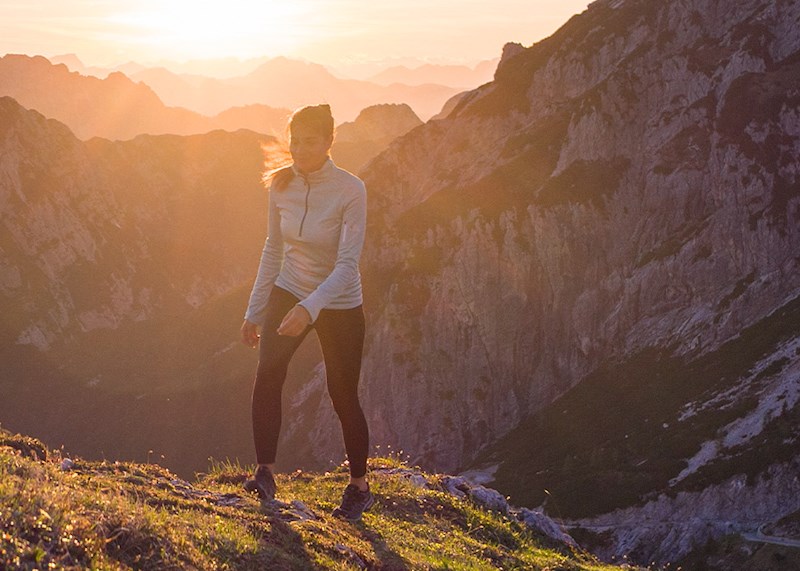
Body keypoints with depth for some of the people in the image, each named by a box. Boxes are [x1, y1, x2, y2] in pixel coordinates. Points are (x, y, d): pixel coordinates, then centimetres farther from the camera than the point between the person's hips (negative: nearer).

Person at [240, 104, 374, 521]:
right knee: (267, 374, -21)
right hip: (288, 293, 4)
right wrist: (254, 311, 8)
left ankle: (359, 487, 25)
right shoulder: (281, 185, -6)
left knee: (343, 396, 5)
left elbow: (348, 262, -26)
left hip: (339, 306, -4)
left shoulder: (350, 191, -21)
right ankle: (265, 475, -17)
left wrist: (309, 309, -39)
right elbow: (273, 248, 6)